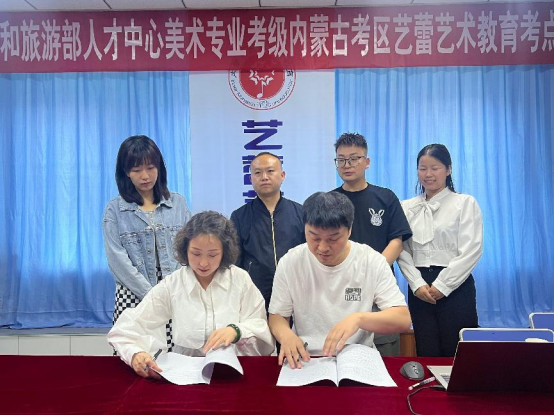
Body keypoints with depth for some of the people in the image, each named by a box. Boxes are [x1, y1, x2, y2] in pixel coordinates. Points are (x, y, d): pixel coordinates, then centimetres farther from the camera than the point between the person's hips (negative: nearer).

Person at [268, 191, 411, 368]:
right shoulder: (289, 262, -4)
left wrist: (359, 318, -26)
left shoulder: (373, 262, -7)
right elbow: (277, 316, 3)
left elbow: (403, 319, -9)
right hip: (305, 361, 1)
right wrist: (286, 334, -19)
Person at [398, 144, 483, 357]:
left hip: (455, 287, -3)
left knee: (456, 355, 1)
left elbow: (471, 251, -6)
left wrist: (442, 286, -11)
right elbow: (403, 251, 5)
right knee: (426, 353, 7)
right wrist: (417, 284, -8)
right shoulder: (407, 208, 10)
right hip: (420, 290, 3)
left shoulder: (465, 203, 1)